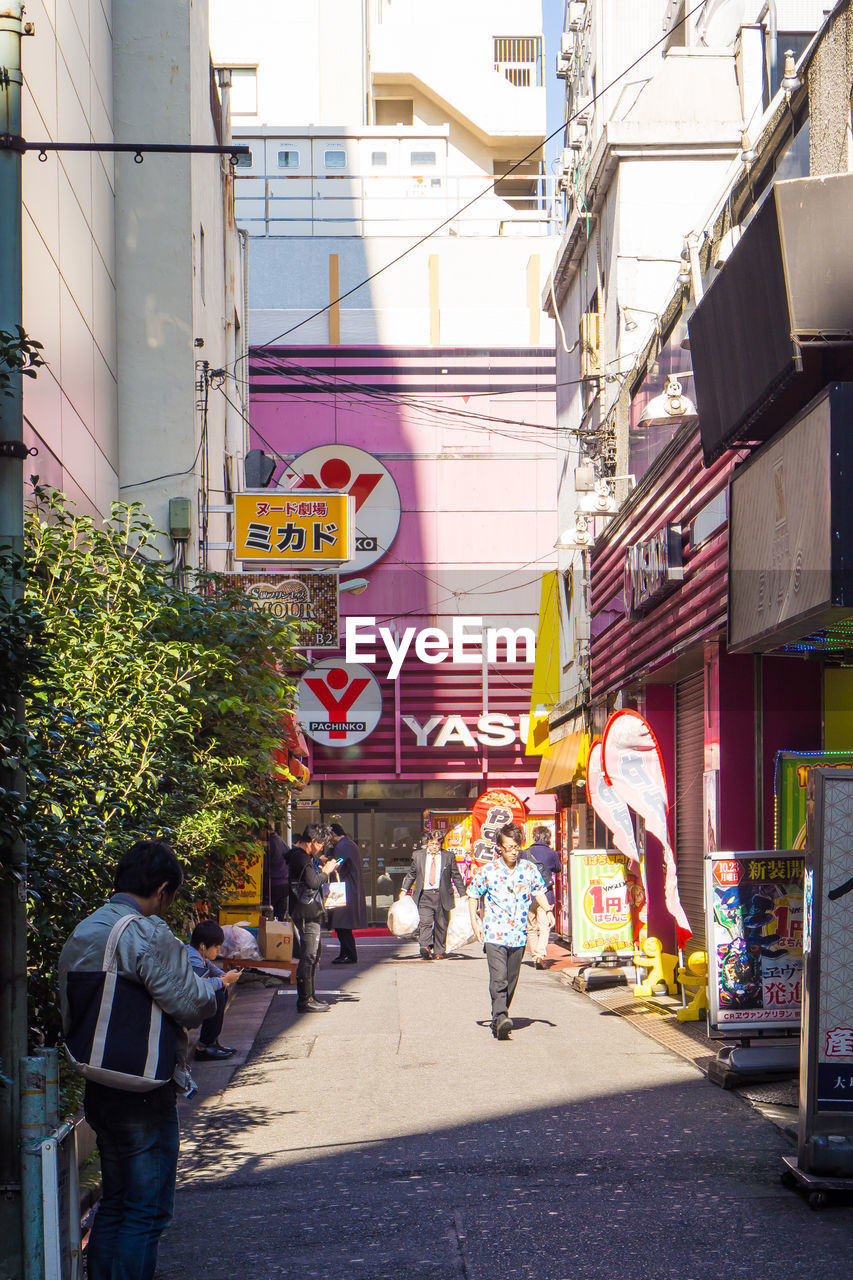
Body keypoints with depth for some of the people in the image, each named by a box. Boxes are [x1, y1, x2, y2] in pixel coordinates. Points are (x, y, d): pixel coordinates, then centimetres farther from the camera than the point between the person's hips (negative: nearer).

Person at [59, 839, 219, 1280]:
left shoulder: (79, 935, 10)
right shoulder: (150, 936, -18)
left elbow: (67, 1015, 15)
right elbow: (191, 1006, -17)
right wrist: (209, 983, 2)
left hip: (96, 1090, 9)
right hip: (145, 1093, -8)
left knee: (114, 1205, 19)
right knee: (146, 1212, -1)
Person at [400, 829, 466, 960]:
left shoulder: (449, 856, 7)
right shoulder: (418, 855, 10)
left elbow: (456, 876, 11)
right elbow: (411, 874, 18)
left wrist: (462, 894, 7)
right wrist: (404, 890, 10)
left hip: (442, 896, 0)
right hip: (424, 895, 0)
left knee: (441, 925, 5)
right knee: (425, 922, -15)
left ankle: (438, 952, 14)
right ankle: (425, 948, -26)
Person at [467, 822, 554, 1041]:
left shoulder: (529, 870, 5)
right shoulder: (487, 871, -2)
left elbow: (539, 891, 21)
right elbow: (473, 895, 10)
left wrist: (547, 911, 5)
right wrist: (474, 920, 0)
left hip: (518, 936, 3)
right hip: (494, 935, -3)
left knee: (511, 981, 9)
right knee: (499, 979, -18)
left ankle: (498, 1021, 21)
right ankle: (501, 1017, -25)